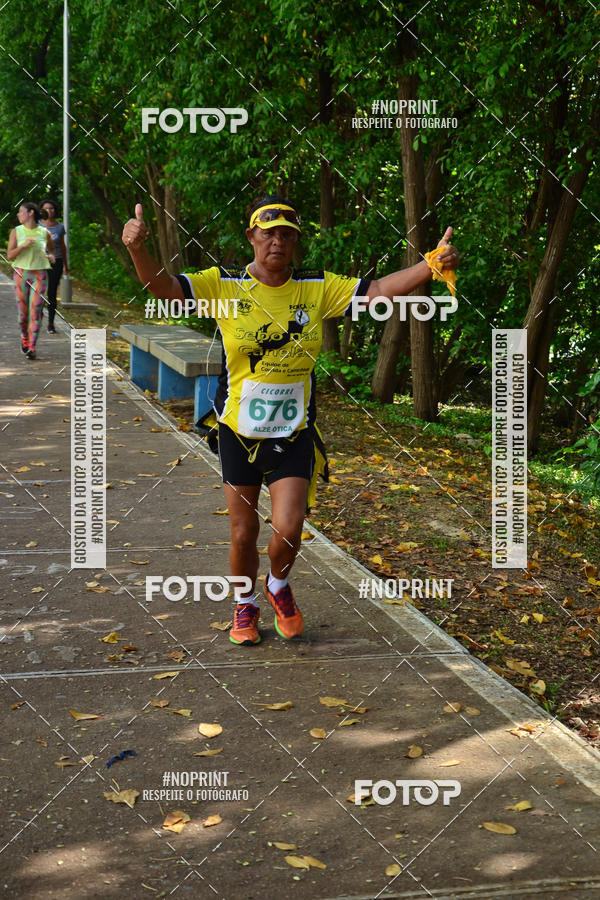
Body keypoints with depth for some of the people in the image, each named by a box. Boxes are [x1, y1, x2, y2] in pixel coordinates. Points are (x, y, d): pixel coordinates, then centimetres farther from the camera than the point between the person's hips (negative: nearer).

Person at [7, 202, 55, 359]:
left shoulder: (44, 233, 4)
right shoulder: (16, 232, 3)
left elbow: (51, 248, 23)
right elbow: (10, 255, -3)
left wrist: (51, 256, 1)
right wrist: (24, 245, -18)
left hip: (39, 275, -1)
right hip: (21, 273, 1)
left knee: (36, 311, -9)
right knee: (23, 311, 5)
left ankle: (32, 348, -6)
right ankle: (24, 337, 34)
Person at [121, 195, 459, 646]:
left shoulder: (318, 288, -2)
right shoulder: (224, 286, -7)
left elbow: (379, 289, -6)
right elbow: (164, 286, -17)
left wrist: (433, 265, -20)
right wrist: (138, 248, -37)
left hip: (295, 431, 0)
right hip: (240, 429, 0)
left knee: (288, 529, -9)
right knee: (243, 533, 9)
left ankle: (278, 585, 25)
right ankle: (246, 604, 36)